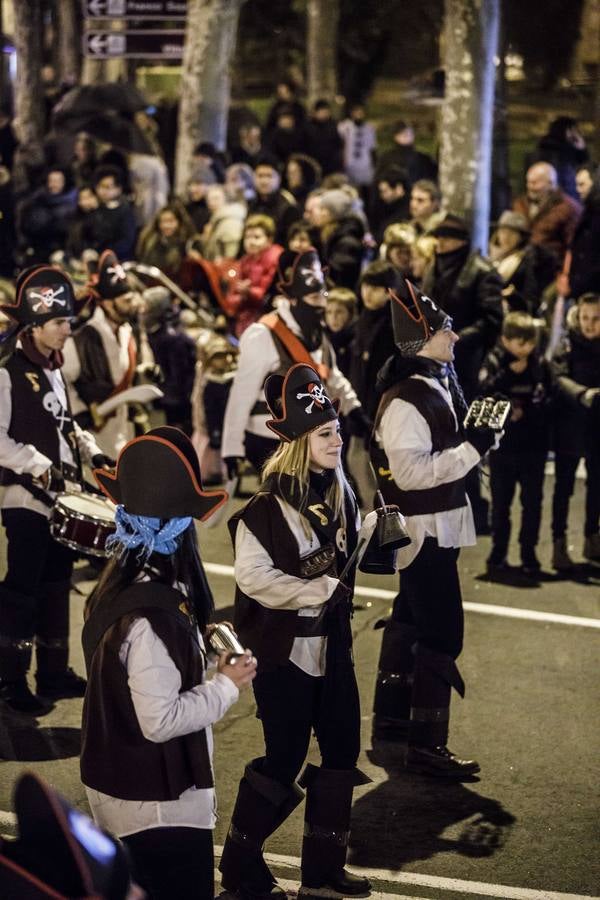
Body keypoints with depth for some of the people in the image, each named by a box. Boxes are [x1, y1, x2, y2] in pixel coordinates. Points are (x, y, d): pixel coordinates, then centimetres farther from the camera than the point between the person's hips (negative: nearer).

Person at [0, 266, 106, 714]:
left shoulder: (54, 372, 12)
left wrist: (91, 450, 6)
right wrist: (42, 467, -24)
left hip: (64, 500, 8)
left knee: (56, 587, 14)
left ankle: (54, 672, 24)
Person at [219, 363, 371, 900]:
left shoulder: (339, 495, 5)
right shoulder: (267, 508, -18)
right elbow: (254, 578, -24)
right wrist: (324, 589, -23)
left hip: (332, 645, 7)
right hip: (283, 650, -7)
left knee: (342, 751, 9)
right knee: (284, 760, -1)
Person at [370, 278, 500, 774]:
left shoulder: (439, 381, 7)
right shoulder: (405, 400, -23)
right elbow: (411, 472, -29)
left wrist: (478, 434, 2)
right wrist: (472, 449, -26)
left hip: (438, 524, 11)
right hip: (424, 528, -11)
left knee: (410, 618, 21)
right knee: (442, 632, -10)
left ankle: (391, 717, 35)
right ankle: (426, 746, -6)